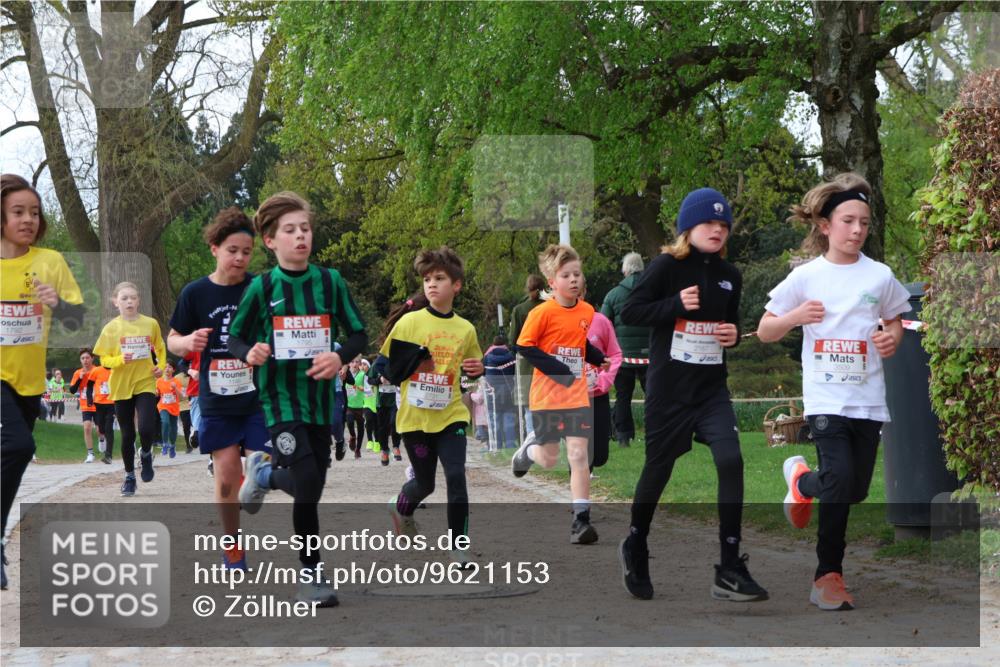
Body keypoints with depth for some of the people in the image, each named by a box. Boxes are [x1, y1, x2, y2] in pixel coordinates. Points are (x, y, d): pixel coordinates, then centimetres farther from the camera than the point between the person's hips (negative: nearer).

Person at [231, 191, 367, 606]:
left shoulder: (330, 282, -1)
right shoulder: (261, 287, -4)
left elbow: (359, 335, 4)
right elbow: (235, 337, 5)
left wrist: (340, 357, -16)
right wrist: (250, 353, -18)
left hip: (319, 397, 3)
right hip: (280, 397, -3)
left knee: (313, 482, 9)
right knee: (307, 483, -15)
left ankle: (265, 473, 42)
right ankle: (311, 573, 2)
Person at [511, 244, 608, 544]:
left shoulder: (587, 311, 3)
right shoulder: (543, 313, -12)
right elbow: (524, 346, -11)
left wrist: (601, 359, 0)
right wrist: (555, 369, -19)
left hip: (577, 395, 3)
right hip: (547, 395, -3)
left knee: (578, 455, -6)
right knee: (550, 459, 6)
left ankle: (581, 519, -3)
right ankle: (528, 451, 43)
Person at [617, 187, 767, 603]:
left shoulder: (730, 276, 8)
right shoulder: (667, 266, -8)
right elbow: (630, 312, -11)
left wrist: (735, 334, -1)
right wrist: (676, 304, -23)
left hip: (712, 388, 4)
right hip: (669, 388, -4)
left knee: (731, 460, -15)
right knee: (659, 469, 8)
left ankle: (729, 569, -10)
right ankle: (635, 549, 35)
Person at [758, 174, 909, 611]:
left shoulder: (880, 276, 3)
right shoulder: (806, 277, -1)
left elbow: (895, 322, 19)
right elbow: (764, 332, 4)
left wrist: (892, 339, -4)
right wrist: (796, 317, -15)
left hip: (868, 398, 3)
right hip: (825, 396, -3)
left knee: (856, 490, 5)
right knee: (840, 479, -17)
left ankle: (802, 481, 35)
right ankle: (829, 572, 4)